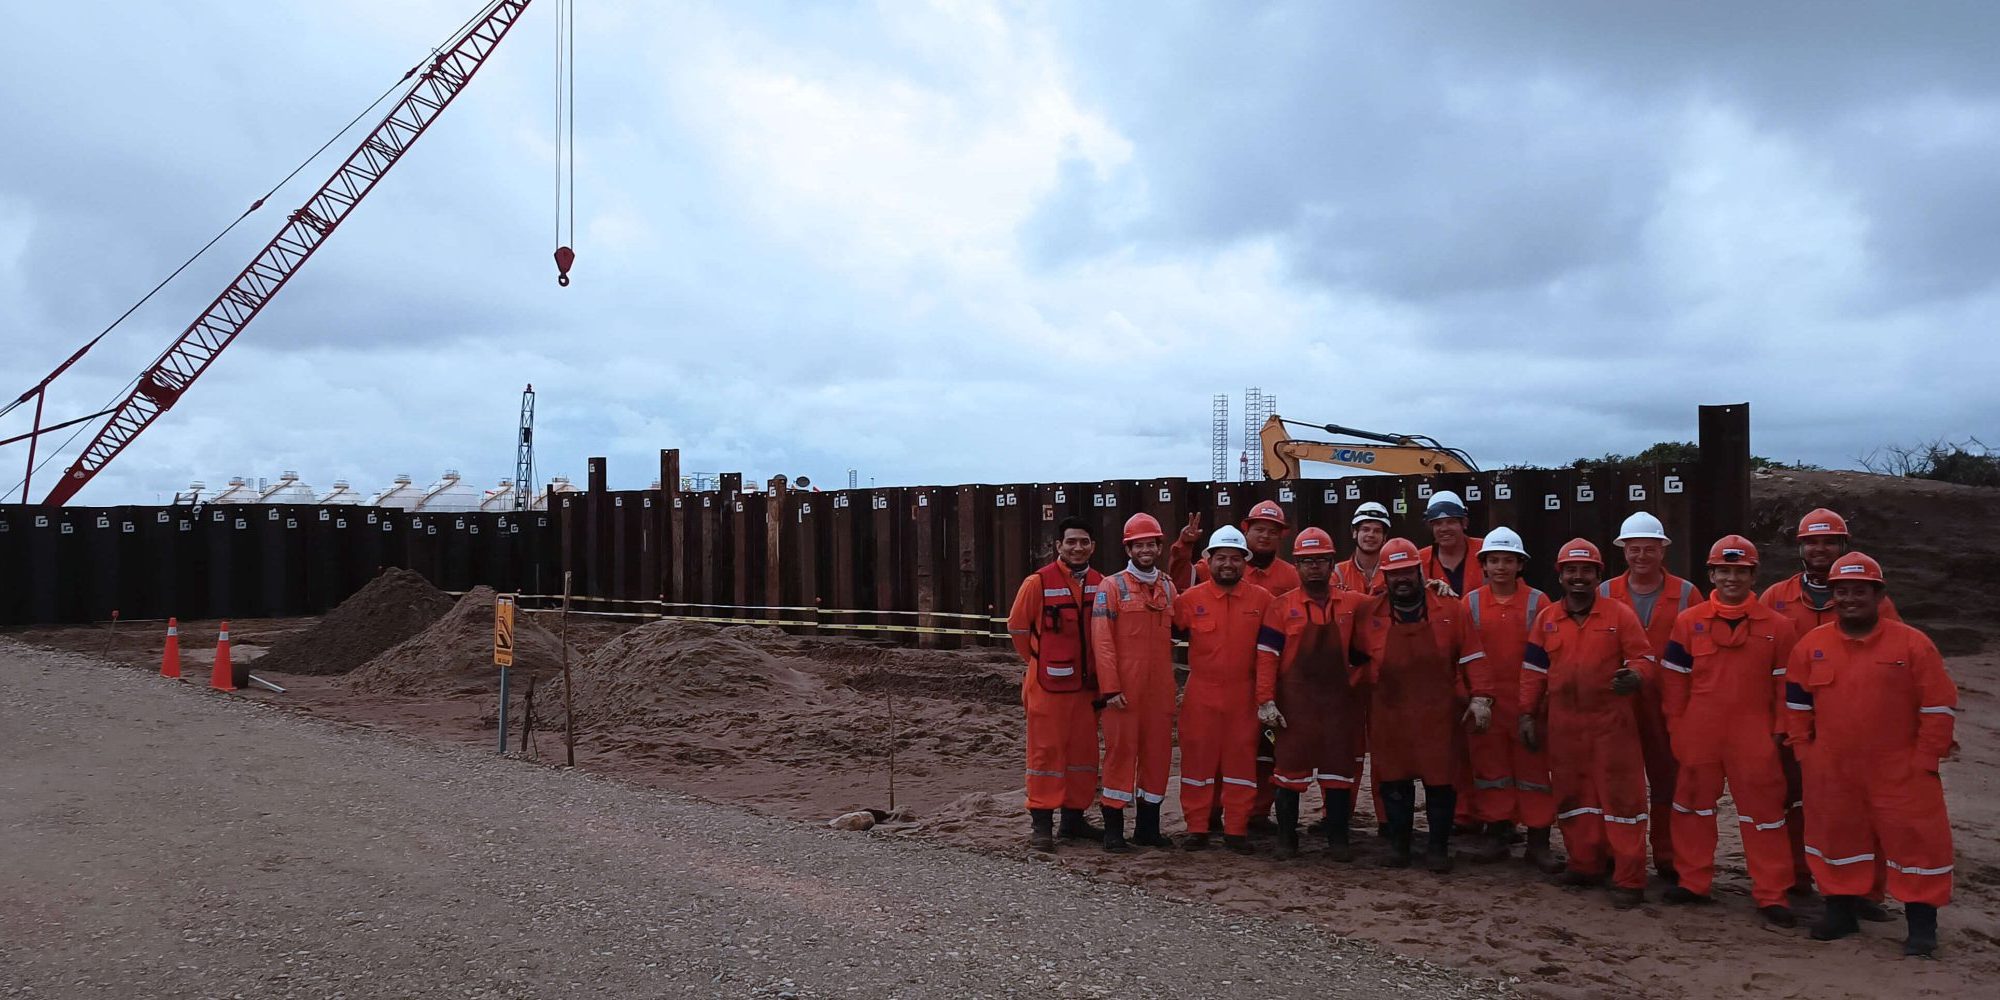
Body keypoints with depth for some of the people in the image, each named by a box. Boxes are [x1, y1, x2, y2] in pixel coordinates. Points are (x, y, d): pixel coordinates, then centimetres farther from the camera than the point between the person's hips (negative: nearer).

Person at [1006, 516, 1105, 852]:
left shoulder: (1100, 584, 5)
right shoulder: (1038, 582, -9)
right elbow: (1017, 626, 1)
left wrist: (1097, 670, 12)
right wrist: (1039, 661, 8)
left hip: (1086, 683, 5)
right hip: (1049, 683, -5)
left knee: (1083, 750, 10)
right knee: (1047, 750, -2)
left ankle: (1074, 818, 21)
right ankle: (1041, 822, 5)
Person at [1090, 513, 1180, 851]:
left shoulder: (1168, 588, 12)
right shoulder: (1112, 586, -3)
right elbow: (1102, 641, -8)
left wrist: (1173, 683, 13)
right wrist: (1110, 687, -14)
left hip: (1160, 688, 5)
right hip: (1123, 688, -5)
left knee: (1157, 752, 8)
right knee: (1121, 750, -1)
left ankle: (1148, 826, 19)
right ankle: (1113, 827, 7)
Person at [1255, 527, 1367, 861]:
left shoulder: (1353, 604, 6)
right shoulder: (1281, 607, 0)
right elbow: (1267, 657, -4)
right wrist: (1266, 701, -10)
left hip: (1339, 703, 2)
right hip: (1294, 704, -2)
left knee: (1340, 770, 5)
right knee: (1291, 769, 4)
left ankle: (1338, 840, 16)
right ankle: (1286, 837, 16)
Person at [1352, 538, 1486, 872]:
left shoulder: (1450, 610, 0)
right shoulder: (1368, 614, 2)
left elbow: (1471, 657, 1)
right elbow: (1357, 659, 13)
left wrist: (1479, 697, -6)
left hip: (1439, 715, -1)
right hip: (1388, 716, 1)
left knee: (1440, 781, 4)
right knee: (1394, 781, 8)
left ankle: (1438, 847, 19)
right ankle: (1398, 843, 24)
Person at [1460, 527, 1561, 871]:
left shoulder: (1537, 602, -1)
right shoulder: (1471, 603, 3)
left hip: (1528, 702, -2)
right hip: (1485, 702, 2)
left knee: (1533, 769, 3)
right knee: (1490, 767, 8)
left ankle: (1538, 842, 10)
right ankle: (1496, 838, 19)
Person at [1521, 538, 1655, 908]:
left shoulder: (1620, 615, -2)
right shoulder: (1546, 619, 7)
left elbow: (1642, 657, -4)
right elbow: (1534, 670, 10)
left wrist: (1635, 676, -27)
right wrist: (1528, 714, 6)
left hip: (1612, 722, -4)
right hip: (1563, 725, 4)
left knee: (1621, 797, -3)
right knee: (1572, 796, 11)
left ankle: (1628, 879, 2)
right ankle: (1585, 865, 24)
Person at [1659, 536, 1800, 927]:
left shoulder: (1776, 626, 0)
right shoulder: (1689, 622, 2)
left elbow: (1785, 684, 4)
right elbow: (1674, 677, 5)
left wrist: (1780, 730, 0)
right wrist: (1676, 726, 2)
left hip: (1754, 737, -1)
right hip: (1698, 735, 1)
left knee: (1763, 812, 3)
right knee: (1693, 806, 11)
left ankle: (1771, 895, 12)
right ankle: (1693, 881, 25)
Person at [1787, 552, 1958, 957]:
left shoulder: (1913, 643, -6)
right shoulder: (1810, 646, 1)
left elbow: (1938, 706, -3)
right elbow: (1796, 703, 11)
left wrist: (1925, 759, -5)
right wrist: (1804, 752, 7)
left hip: (1900, 772, -2)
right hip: (1831, 772, 3)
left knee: (1915, 841, 1)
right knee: (1835, 837, 11)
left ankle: (1922, 924, 13)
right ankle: (1841, 910, 27)